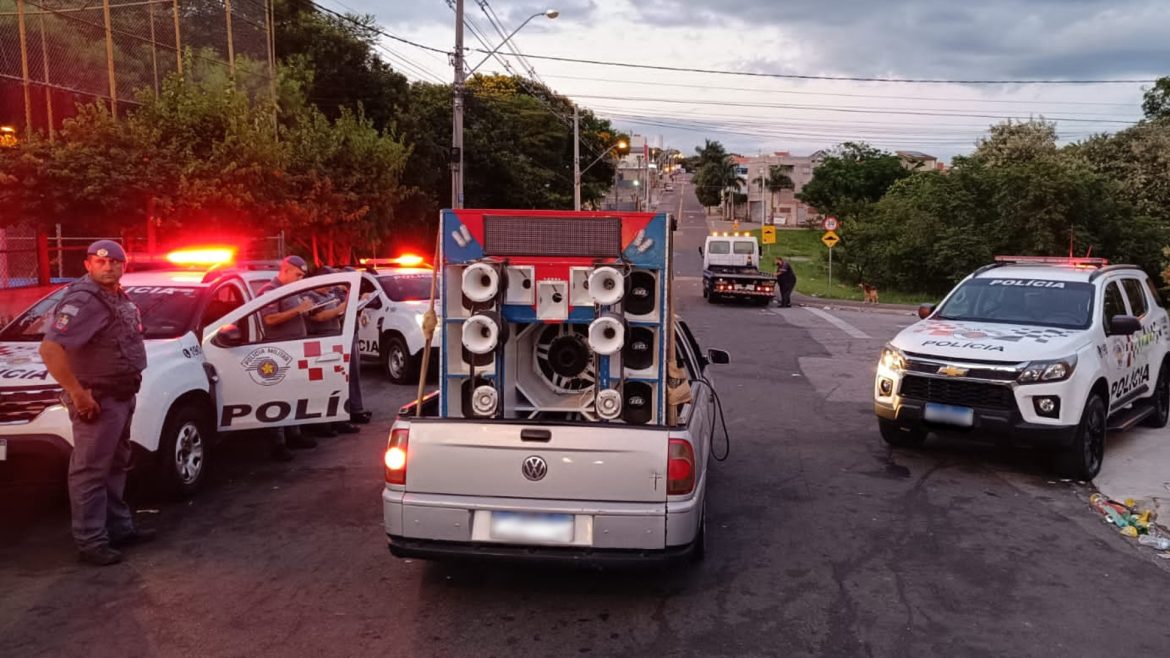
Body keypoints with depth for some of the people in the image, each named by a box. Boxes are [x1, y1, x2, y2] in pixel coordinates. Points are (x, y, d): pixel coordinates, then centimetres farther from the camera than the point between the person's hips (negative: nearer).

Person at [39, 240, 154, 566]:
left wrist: (129, 388, 15)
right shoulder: (83, 301, -20)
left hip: (122, 395, 10)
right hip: (97, 400, -10)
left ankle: (119, 528, 31)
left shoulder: (118, 297, 10)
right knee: (91, 472, -2)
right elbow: (50, 348, -29)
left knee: (116, 467, 19)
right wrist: (78, 393, -28)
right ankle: (91, 543, 5)